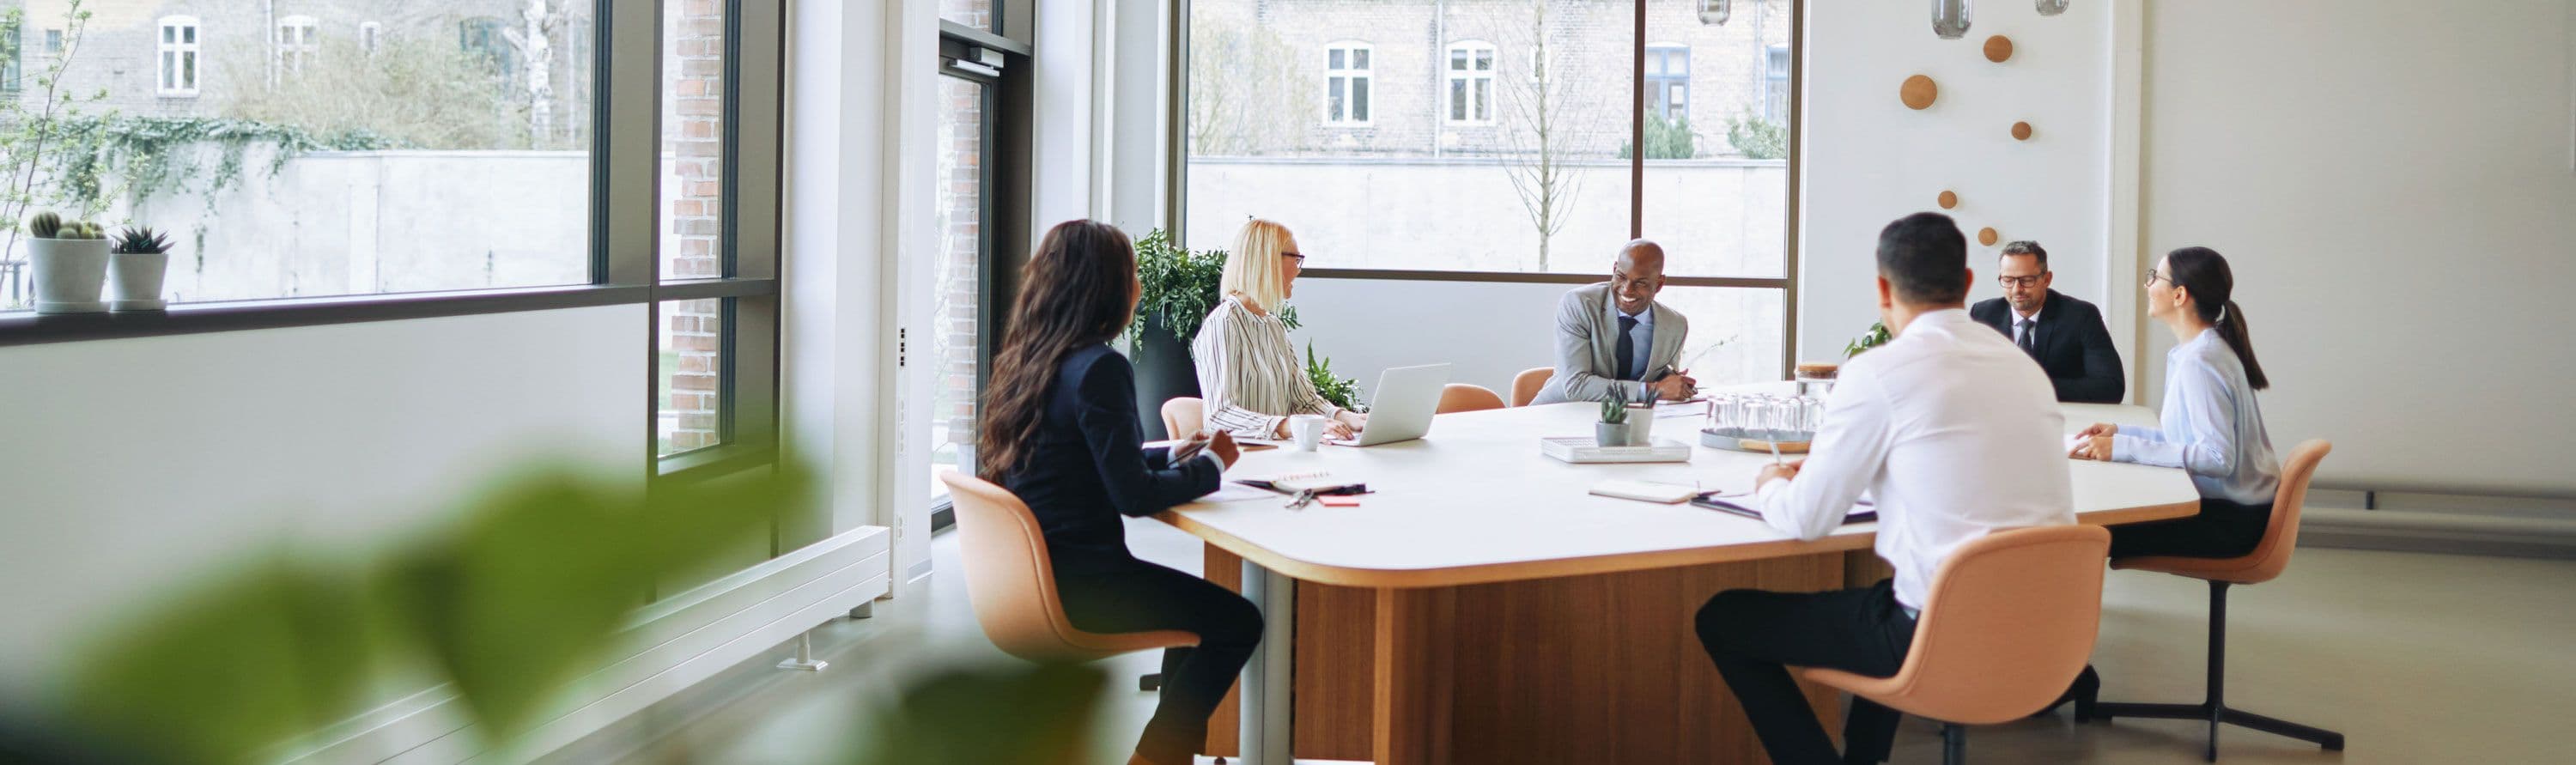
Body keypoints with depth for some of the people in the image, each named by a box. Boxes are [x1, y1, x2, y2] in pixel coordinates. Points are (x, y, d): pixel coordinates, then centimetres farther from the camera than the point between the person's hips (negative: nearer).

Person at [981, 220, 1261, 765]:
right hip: (1077, 582, -9)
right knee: (1240, 621, 1)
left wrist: (1176, 454, 14)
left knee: (1199, 598, 25)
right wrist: (1210, 465, -4)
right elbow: (1134, 495, -19)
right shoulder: (1099, 369, -20)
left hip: (1034, 569, 10)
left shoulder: (1028, 359, 7)